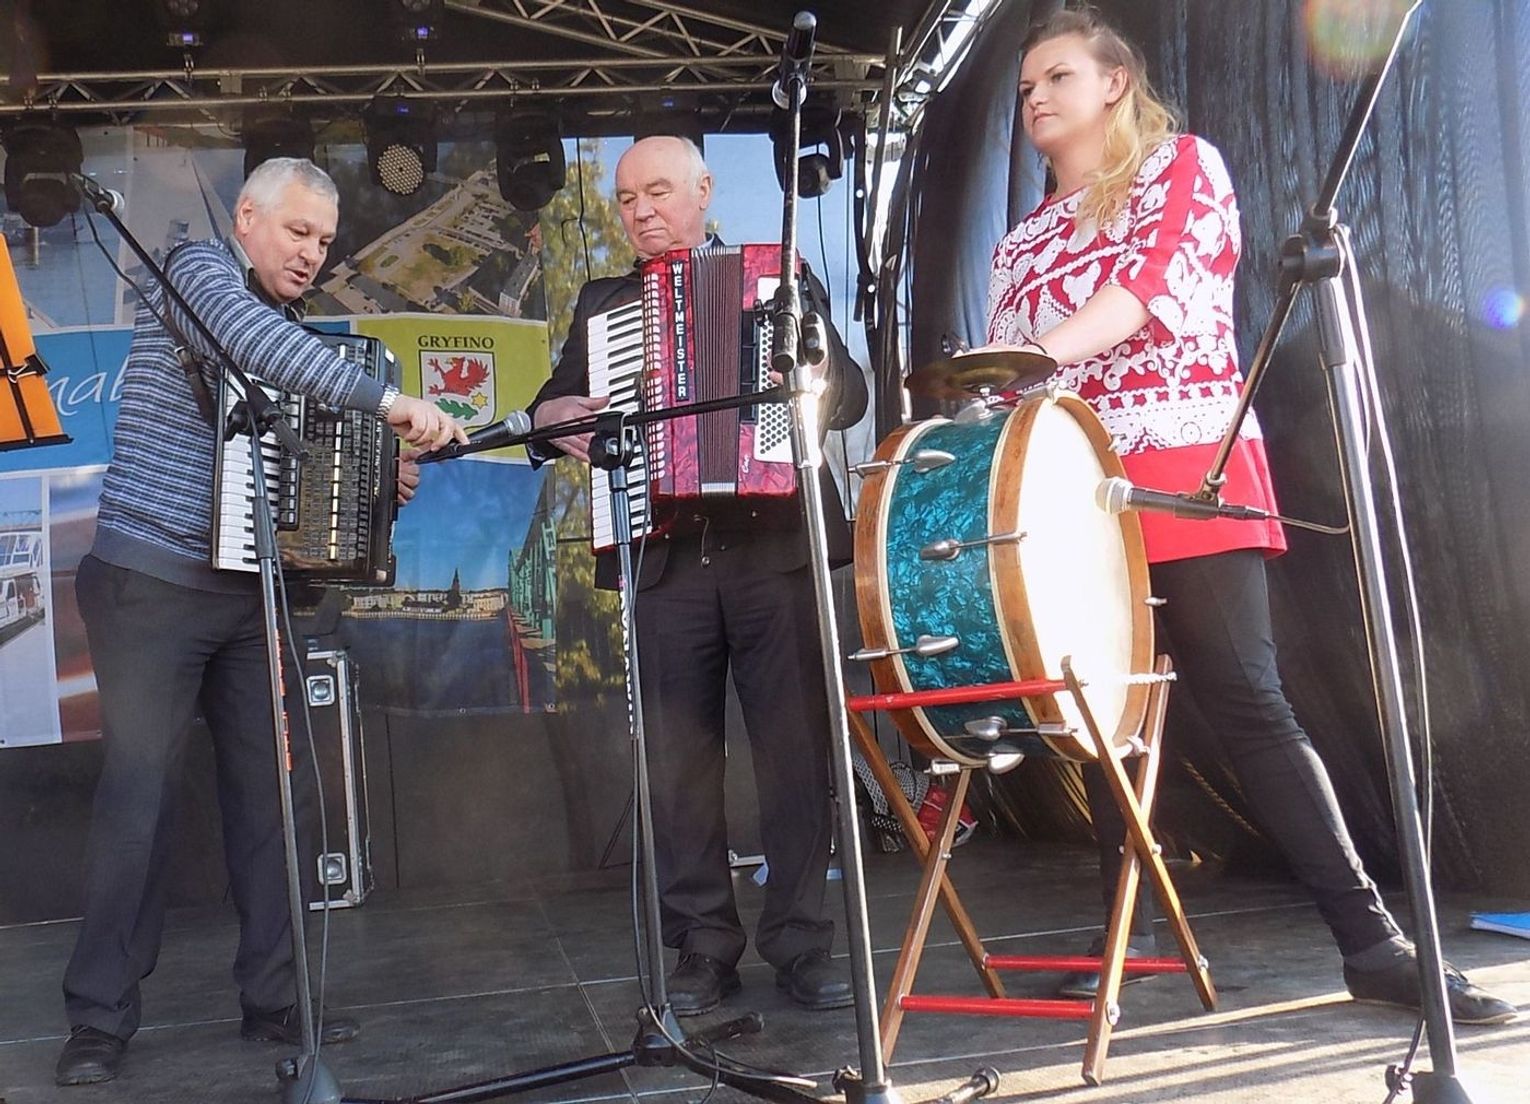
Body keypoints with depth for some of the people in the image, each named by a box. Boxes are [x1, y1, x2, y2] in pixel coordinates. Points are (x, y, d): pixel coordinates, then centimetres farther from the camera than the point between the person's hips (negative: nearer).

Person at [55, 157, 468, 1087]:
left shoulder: (286, 334, 16)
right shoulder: (198, 272, -4)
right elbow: (253, 339, -27)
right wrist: (388, 399, -34)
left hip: (249, 591, 7)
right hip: (154, 585, -7)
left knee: (269, 788, 5)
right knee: (142, 791, -3)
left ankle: (274, 999, 15)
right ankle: (101, 1020, 10)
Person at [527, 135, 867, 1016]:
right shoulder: (602, 304, 19)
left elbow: (851, 390, 7)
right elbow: (553, 407, 20)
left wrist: (813, 386, -15)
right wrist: (555, 416, -3)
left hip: (776, 546, -2)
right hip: (665, 557, 2)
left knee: (797, 747, 0)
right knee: (680, 759, 3)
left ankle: (803, 941, 11)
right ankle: (706, 947, 14)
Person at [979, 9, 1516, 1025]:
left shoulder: (1181, 163, 8)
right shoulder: (1023, 239, 23)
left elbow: (1158, 277, -11)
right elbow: (1001, 362, 20)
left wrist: (1048, 351, -25)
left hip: (1185, 471, -5)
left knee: (1249, 703, -11)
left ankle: (1373, 939, -5)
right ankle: (1124, 930, 13)